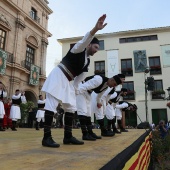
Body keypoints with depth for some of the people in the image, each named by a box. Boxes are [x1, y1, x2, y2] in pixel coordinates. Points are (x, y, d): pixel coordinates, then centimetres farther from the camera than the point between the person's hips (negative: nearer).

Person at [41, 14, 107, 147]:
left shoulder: (87, 61, 17)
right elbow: (84, 40, -28)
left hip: (67, 81, 9)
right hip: (58, 76, -9)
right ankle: (47, 137, -12)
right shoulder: (79, 49, -4)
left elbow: (80, 78, 19)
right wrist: (96, 29, -43)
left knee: (71, 106, 5)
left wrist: (73, 89, 12)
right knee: (52, 104, -14)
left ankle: (68, 136, 12)